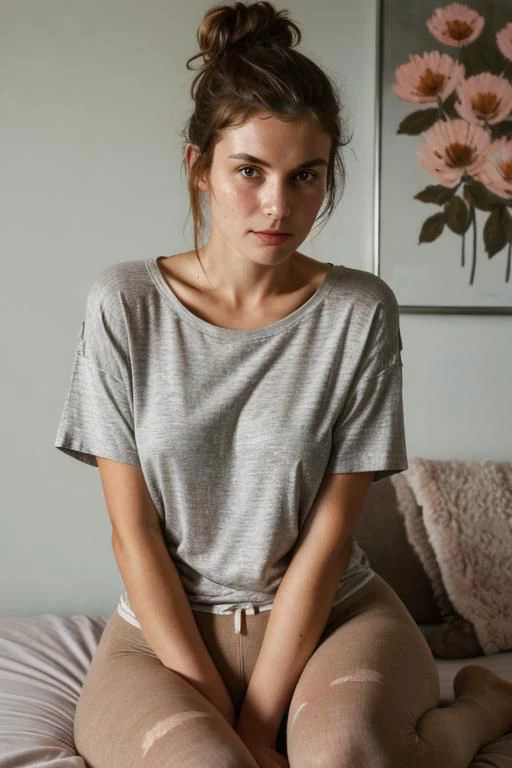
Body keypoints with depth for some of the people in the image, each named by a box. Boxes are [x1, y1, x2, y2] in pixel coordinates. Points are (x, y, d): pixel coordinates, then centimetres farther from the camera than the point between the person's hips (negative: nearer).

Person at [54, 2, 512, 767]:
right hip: (166, 626, -1)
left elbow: (329, 534, -8)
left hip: (331, 613, 2)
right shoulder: (125, 303, -8)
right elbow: (134, 532, -7)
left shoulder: (362, 311, -7)